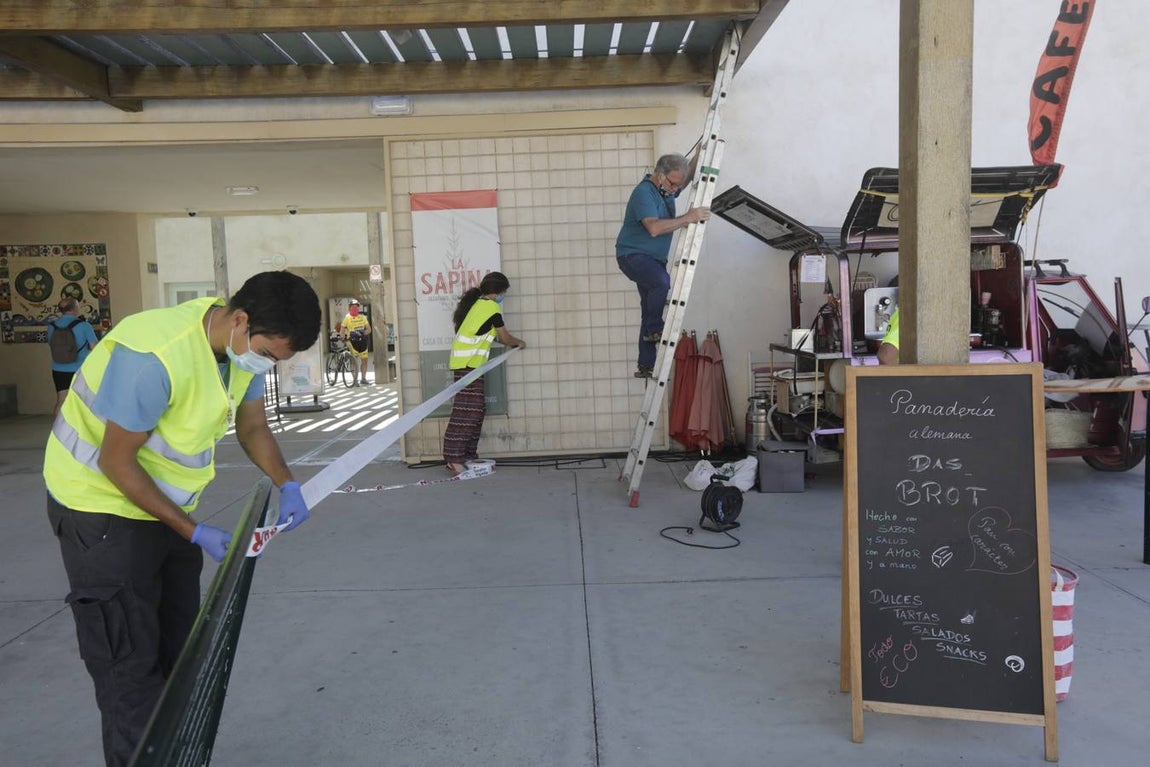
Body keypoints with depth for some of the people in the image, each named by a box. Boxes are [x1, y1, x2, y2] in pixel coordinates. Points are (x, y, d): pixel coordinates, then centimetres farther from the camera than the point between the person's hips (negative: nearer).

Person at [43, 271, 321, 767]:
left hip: (164, 503, 8)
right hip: (103, 507, -8)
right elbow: (117, 462, -25)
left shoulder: (245, 346, -8)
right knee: (130, 662, -2)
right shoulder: (154, 356, -33)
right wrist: (196, 534, -22)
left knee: (179, 652, 15)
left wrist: (286, 484, -13)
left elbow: (252, 427, 5)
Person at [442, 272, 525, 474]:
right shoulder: (491, 307, -8)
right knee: (465, 411, -11)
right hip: (469, 363, -9)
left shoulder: (477, 304, 17)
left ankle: (468, 455, 15)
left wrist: (511, 342, 25)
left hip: (467, 362, 9)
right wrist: (519, 343, 20)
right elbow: (505, 338, 1)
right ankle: (454, 459, -13)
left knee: (477, 408, 12)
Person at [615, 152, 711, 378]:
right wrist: (688, 218, -28)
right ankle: (654, 330, -17)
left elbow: (689, 174, 27)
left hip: (652, 259, 9)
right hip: (633, 255, -9)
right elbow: (654, 228, -31)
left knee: (651, 313, 7)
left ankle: (646, 366, 11)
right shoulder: (644, 192, -18)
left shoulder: (667, 189, 9)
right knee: (662, 282, -37)